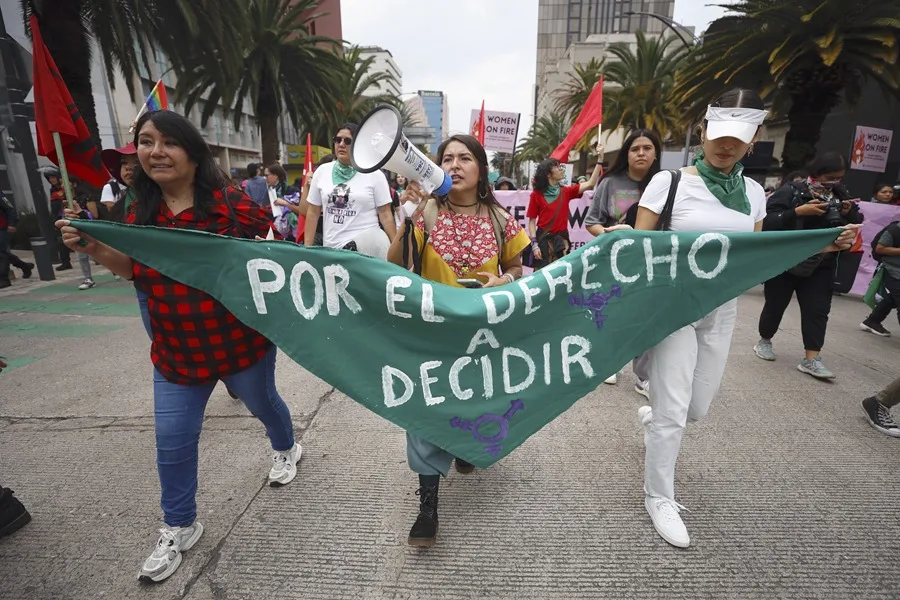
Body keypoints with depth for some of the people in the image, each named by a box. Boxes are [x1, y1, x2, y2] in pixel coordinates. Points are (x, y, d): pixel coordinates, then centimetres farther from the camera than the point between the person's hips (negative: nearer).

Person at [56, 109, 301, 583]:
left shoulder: (230, 204, -17)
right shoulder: (142, 212, 0)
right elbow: (134, 268, 13)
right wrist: (93, 248, -4)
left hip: (240, 340, -4)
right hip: (175, 351, 5)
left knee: (262, 403, 22)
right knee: (173, 441, 12)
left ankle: (286, 448, 56)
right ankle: (178, 527, 36)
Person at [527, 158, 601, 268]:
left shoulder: (566, 192, 7)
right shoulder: (536, 195, -3)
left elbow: (590, 184, 0)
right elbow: (532, 221, -4)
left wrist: (600, 160, -6)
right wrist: (534, 244, -13)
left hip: (562, 239, 4)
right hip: (544, 239, -3)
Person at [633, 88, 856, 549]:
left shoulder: (753, 194, 7)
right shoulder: (669, 182, -7)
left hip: (721, 313, 5)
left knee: (698, 407, 14)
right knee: (673, 411, -3)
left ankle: (650, 416, 48)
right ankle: (659, 498, 19)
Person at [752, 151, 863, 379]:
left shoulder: (841, 195, 9)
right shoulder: (791, 191, -8)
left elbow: (856, 226, 12)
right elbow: (768, 221, -19)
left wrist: (849, 214, -7)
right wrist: (799, 211, -27)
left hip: (820, 266, 5)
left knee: (818, 310, -1)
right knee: (775, 305, 7)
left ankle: (811, 359, 1)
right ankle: (764, 341, 28)